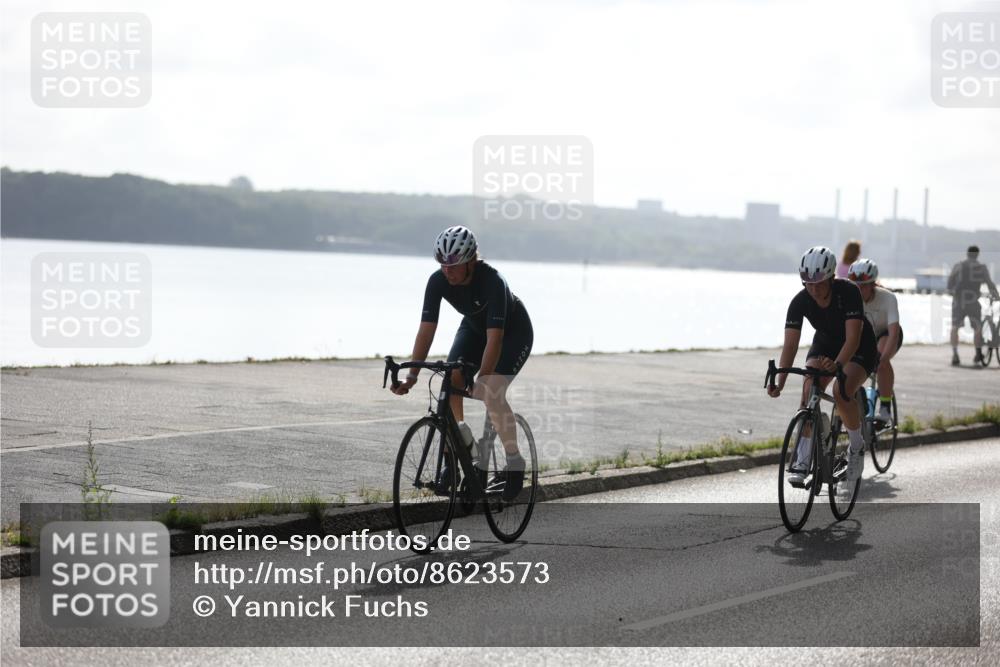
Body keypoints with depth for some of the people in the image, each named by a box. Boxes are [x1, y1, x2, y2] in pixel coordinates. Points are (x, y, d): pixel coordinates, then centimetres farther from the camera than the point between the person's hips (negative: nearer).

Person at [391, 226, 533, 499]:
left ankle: (514, 462, -6)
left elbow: (494, 338, -42)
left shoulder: (492, 281, -38)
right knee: (451, 380, -17)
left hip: (514, 332, -5)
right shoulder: (438, 281, -24)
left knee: (492, 393, -23)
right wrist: (411, 376, -33)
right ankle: (462, 444, 5)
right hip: (474, 326, 5)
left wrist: (481, 381, -50)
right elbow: (426, 330, -25)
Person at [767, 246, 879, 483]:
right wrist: (780, 381, -38)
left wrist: (837, 365, -55)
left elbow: (853, 337, -37)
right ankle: (802, 461, -18)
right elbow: (791, 344, -24)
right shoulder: (800, 301, -21)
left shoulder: (849, 292, -31)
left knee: (841, 392, -29)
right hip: (825, 344, 3)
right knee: (809, 389, -23)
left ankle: (856, 447, -2)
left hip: (859, 348, -3)